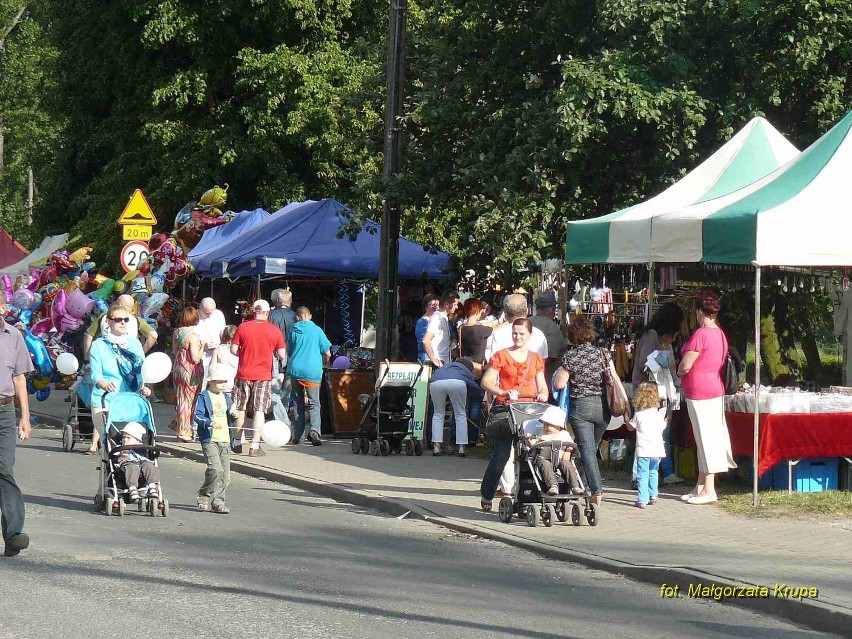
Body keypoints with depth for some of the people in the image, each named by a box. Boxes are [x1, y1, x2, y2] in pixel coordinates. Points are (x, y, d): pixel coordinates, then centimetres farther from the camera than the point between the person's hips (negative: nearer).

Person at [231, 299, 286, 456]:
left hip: (244, 374, 1)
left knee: (240, 409, 14)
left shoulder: (242, 327, -4)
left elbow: (233, 350, -4)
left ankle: (237, 442, 24)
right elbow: (282, 355, -5)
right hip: (264, 375, -1)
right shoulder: (274, 330, -5)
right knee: (259, 410, 1)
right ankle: (255, 446, -4)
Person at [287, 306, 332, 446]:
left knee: (298, 403, 13)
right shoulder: (316, 330, -1)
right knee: (314, 403, 1)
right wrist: (324, 363, 24)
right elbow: (327, 353, 2)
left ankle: (297, 435, 11)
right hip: (313, 372, -2)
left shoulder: (293, 331, 5)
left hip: (295, 370, 2)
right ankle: (314, 429, -22)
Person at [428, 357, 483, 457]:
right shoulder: (466, 371, 36)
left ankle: (436, 446, 8)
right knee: (460, 414, 16)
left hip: (435, 383, 2)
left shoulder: (444, 367, 44)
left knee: (438, 413, 19)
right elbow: (477, 390, 40)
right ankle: (461, 448, 11)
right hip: (457, 382, -2)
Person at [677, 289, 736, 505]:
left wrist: (679, 372, 5)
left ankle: (708, 490, -4)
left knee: (706, 439, -6)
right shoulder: (720, 334, 10)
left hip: (699, 392, -9)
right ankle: (700, 487, 18)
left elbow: (685, 366, -17)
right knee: (709, 439, 12)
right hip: (715, 388, 9)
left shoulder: (700, 335, -18)